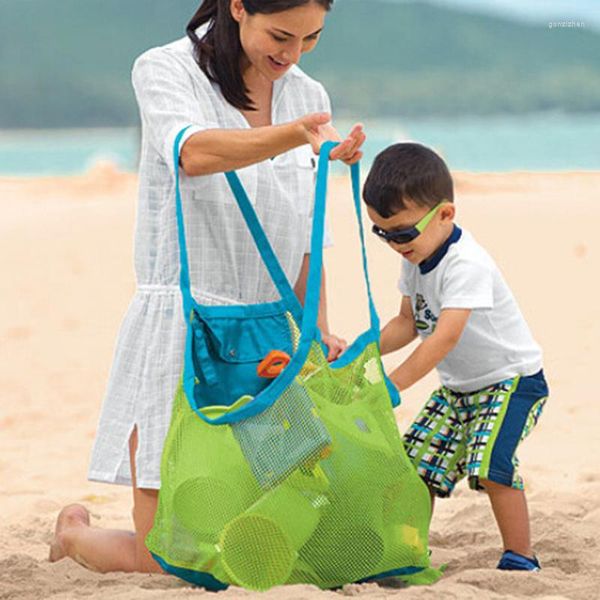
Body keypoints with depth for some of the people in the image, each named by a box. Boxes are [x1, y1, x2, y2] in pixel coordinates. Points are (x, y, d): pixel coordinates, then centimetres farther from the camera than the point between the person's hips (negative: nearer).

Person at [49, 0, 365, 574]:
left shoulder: (308, 97, 11)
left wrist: (318, 330, 0)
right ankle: (74, 532, 30)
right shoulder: (165, 70, -6)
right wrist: (299, 134, -44)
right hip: (181, 329, -5)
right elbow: (195, 153, -28)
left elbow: (306, 240, 15)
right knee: (162, 565, -4)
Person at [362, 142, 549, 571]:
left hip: (512, 379, -9)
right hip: (458, 387, 9)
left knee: (490, 466, -23)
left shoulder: (466, 265, -28)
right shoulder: (416, 258, 0)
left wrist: (393, 384, -38)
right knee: (417, 462, 3)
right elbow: (409, 323, 10)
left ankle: (520, 559, -11)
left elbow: (445, 336, -36)